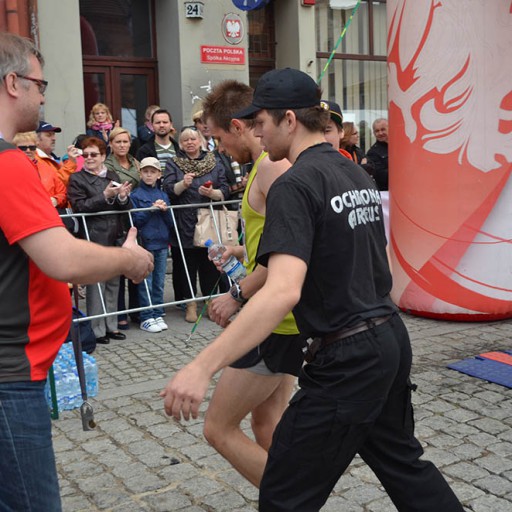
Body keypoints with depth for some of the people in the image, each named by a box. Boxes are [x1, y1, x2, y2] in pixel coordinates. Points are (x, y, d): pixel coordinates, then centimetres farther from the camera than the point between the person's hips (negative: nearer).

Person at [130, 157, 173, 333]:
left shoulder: (163, 195, 12)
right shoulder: (135, 195, -1)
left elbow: (170, 222, 10)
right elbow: (135, 220, -7)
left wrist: (164, 210, -8)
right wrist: (152, 208, -14)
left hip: (162, 243, 4)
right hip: (145, 244, -4)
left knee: (159, 282, 8)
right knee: (146, 283, -2)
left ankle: (157, 315, 16)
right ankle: (146, 318, 4)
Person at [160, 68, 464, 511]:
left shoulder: (295, 185, -18)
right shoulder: (357, 174, 8)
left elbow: (282, 292, -31)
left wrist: (202, 367, -33)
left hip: (347, 359, -9)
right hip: (391, 339, 9)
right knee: (402, 461, 28)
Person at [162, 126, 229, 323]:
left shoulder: (214, 163, 10)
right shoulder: (173, 164, 8)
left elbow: (224, 191, 4)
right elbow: (168, 191, -4)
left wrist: (212, 193, -16)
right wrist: (183, 184, -22)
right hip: (183, 225, -1)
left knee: (210, 263, 2)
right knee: (185, 264, 0)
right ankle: (190, 304, 9)